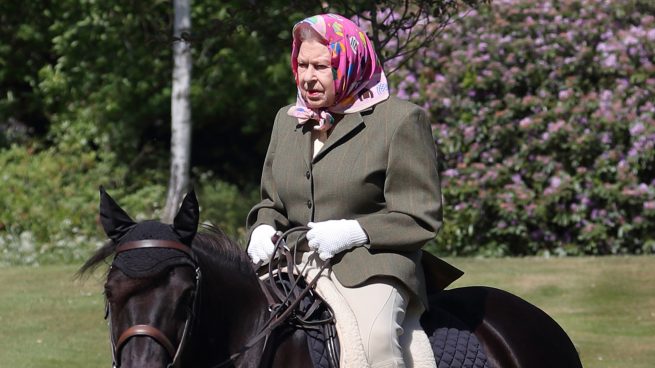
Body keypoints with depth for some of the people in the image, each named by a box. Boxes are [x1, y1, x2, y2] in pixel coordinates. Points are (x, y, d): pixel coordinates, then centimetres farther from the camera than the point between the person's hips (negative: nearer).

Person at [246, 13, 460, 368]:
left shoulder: (401, 119, 0)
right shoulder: (286, 120, 19)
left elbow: (421, 218, -3)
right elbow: (270, 203, 27)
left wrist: (352, 232, -16)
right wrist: (263, 229, 2)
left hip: (371, 270, -6)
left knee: (373, 339, -35)